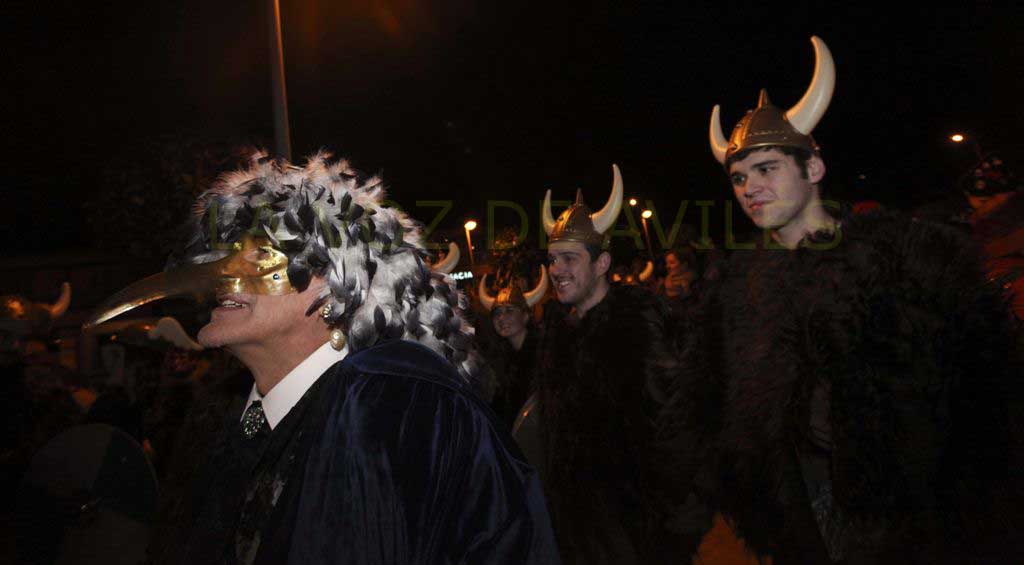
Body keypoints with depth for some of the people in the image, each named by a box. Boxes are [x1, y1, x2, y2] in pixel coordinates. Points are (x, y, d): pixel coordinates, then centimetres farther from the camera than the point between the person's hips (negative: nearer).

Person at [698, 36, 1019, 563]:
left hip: (907, 481, -2)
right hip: (809, 483, 3)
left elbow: (981, 345, -5)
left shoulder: (891, 245, -5)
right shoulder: (738, 280, 4)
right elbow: (735, 397, 9)